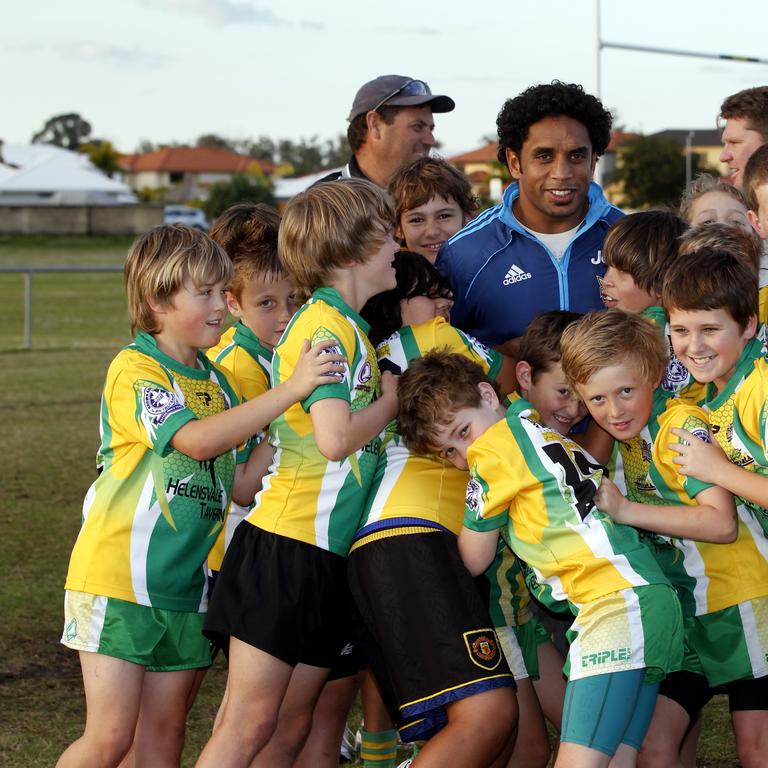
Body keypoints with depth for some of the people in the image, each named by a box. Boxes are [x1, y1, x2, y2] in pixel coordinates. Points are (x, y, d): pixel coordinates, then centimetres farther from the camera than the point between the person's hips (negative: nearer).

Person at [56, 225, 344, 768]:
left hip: (185, 586, 7)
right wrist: (290, 391, -29)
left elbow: (240, 485, 12)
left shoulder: (217, 383, 13)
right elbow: (196, 439, -26)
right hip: (120, 578, -7)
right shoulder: (135, 369, -11)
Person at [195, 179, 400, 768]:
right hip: (286, 545, -9)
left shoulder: (349, 327, 16)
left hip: (327, 552, 9)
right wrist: (392, 400, -6)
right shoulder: (325, 327, -13)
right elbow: (336, 438, -22)